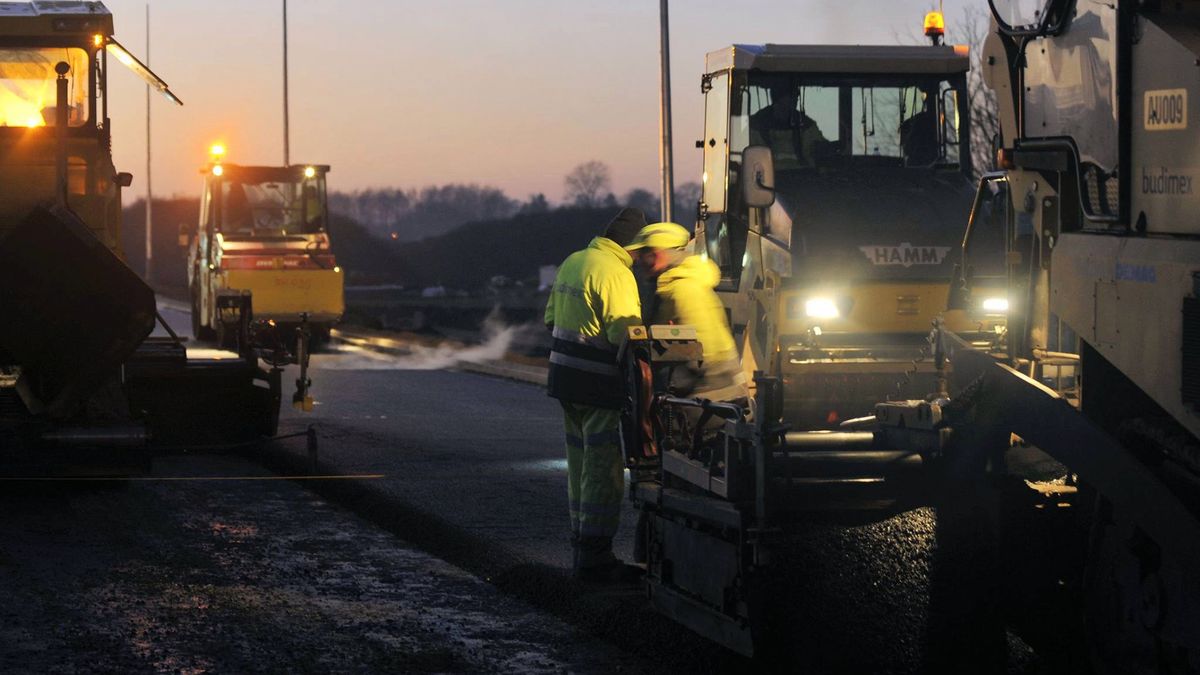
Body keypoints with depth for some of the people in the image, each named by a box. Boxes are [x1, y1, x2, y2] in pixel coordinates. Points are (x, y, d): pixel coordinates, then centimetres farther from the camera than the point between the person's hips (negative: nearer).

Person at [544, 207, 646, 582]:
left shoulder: (573, 262, 13)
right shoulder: (615, 273, -17)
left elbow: (551, 318, 20)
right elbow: (626, 334, -23)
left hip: (564, 378, 9)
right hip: (597, 383, -9)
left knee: (580, 463, 17)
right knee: (604, 467, -4)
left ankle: (582, 547, 24)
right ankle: (595, 557, -3)